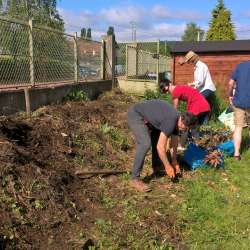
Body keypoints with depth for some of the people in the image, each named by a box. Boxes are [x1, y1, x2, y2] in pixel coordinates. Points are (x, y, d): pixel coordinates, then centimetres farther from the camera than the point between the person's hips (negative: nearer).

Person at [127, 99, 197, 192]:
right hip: (135, 115, -10)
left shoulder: (176, 120, -1)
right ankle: (135, 179, -18)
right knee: (145, 143, -25)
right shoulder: (171, 121, -29)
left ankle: (155, 168, 26)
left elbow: (174, 141, 13)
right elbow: (160, 147, -26)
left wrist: (174, 160, 18)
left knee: (159, 138, 12)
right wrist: (167, 166, -15)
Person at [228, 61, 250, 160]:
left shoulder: (240, 65, 4)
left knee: (238, 127, 8)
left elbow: (230, 83, 2)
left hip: (238, 102, 2)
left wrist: (230, 96, 15)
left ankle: (236, 153, 5)